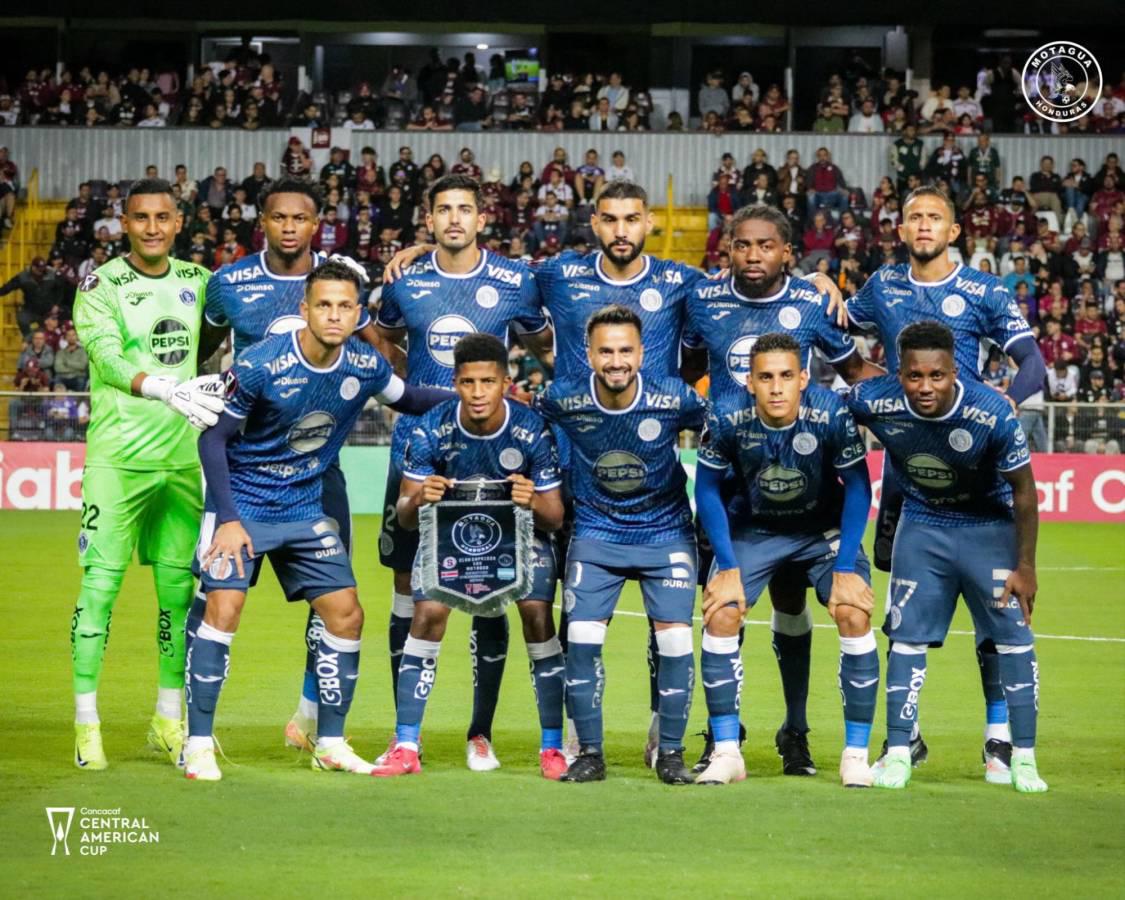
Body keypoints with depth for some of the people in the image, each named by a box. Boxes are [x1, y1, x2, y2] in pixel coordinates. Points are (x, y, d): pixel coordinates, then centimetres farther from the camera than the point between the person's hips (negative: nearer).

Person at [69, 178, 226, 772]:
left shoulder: (196, 281, 8)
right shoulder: (101, 286, -7)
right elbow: (107, 358, -23)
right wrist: (167, 390, -41)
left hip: (182, 457, 5)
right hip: (117, 456, -5)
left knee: (178, 590, 8)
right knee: (100, 585, -7)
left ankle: (168, 721, 19)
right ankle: (86, 725, -1)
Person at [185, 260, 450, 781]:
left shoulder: (365, 366, -8)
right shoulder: (261, 365, -22)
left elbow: (409, 400, 14)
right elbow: (213, 438, -14)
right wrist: (228, 519, -19)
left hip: (304, 508, 5)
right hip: (242, 503, -5)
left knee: (346, 615, 2)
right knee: (223, 608, -17)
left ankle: (330, 744, 15)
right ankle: (198, 745, -8)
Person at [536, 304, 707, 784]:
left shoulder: (674, 398, -18)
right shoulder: (564, 399, -16)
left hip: (666, 532, -1)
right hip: (596, 532, 1)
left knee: (675, 638, -10)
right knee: (581, 639, -10)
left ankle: (671, 753, 5)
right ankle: (589, 754, 3)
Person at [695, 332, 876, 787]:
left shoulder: (831, 414, -29)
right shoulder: (727, 418, -25)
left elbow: (857, 488, -15)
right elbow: (707, 489, -9)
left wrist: (845, 567, -16)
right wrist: (727, 567, -11)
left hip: (825, 528, -1)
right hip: (754, 528, 1)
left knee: (854, 615, -18)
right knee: (720, 615, -14)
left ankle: (856, 754, -6)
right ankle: (726, 753, -3)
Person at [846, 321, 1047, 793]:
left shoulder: (992, 414, -31)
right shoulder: (873, 402, -26)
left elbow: (1024, 492, -17)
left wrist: (1025, 565, -12)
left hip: (989, 526, -2)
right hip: (922, 524, 2)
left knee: (1014, 638, -5)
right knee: (907, 637, 0)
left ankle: (1022, 758, 3)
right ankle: (898, 754, 8)